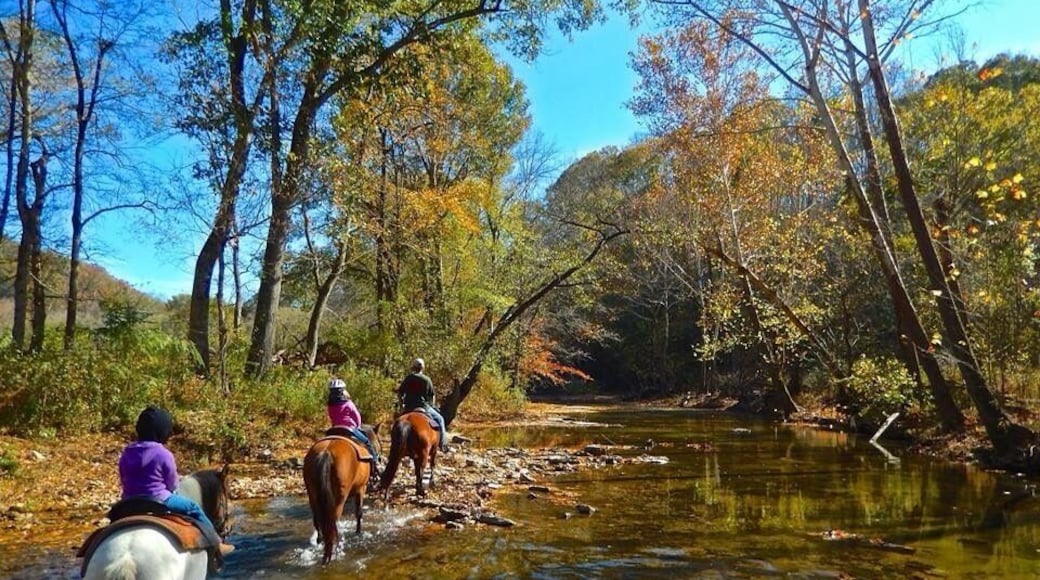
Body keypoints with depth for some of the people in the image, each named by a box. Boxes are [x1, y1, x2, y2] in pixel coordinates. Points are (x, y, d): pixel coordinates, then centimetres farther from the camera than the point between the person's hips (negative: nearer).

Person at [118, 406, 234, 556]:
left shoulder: (126, 453, 2)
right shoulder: (164, 454, -16)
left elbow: (124, 481, 12)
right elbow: (172, 485, -6)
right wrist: (177, 480, 17)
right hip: (158, 500, -7)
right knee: (193, 507, 12)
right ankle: (215, 543, 18)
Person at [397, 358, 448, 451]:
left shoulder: (408, 378, 3)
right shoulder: (427, 380, -5)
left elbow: (399, 393, 5)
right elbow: (433, 396, 0)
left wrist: (402, 404, 17)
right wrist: (432, 406, 16)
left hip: (408, 408, 4)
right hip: (423, 406, -4)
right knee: (439, 419, 11)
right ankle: (443, 444, 6)